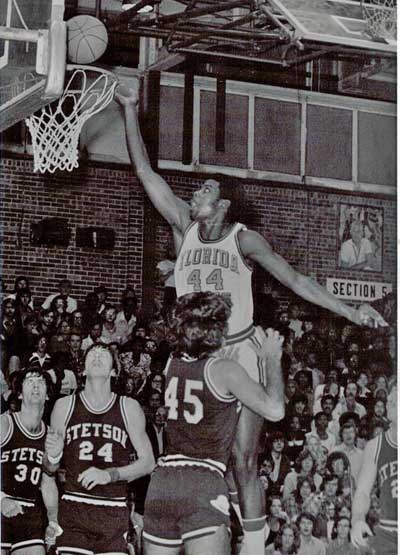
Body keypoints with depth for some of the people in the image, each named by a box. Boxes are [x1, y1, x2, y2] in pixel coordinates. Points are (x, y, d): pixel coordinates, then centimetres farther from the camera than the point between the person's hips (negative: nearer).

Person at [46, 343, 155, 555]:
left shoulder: (129, 407, 7)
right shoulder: (64, 406, 8)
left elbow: (147, 461, 6)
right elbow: (50, 468, 15)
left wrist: (110, 475, -9)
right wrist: (53, 456, -9)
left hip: (115, 513, 0)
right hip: (74, 511, 0)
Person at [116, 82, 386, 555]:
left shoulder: (243, 239, -5)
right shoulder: (184, 227, 3)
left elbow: (293, 279, -7)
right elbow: (145, 172, 2)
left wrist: (347, 311, -15)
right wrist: (130, 111, -2)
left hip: (240, 355, -3)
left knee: (242, 462, -4)